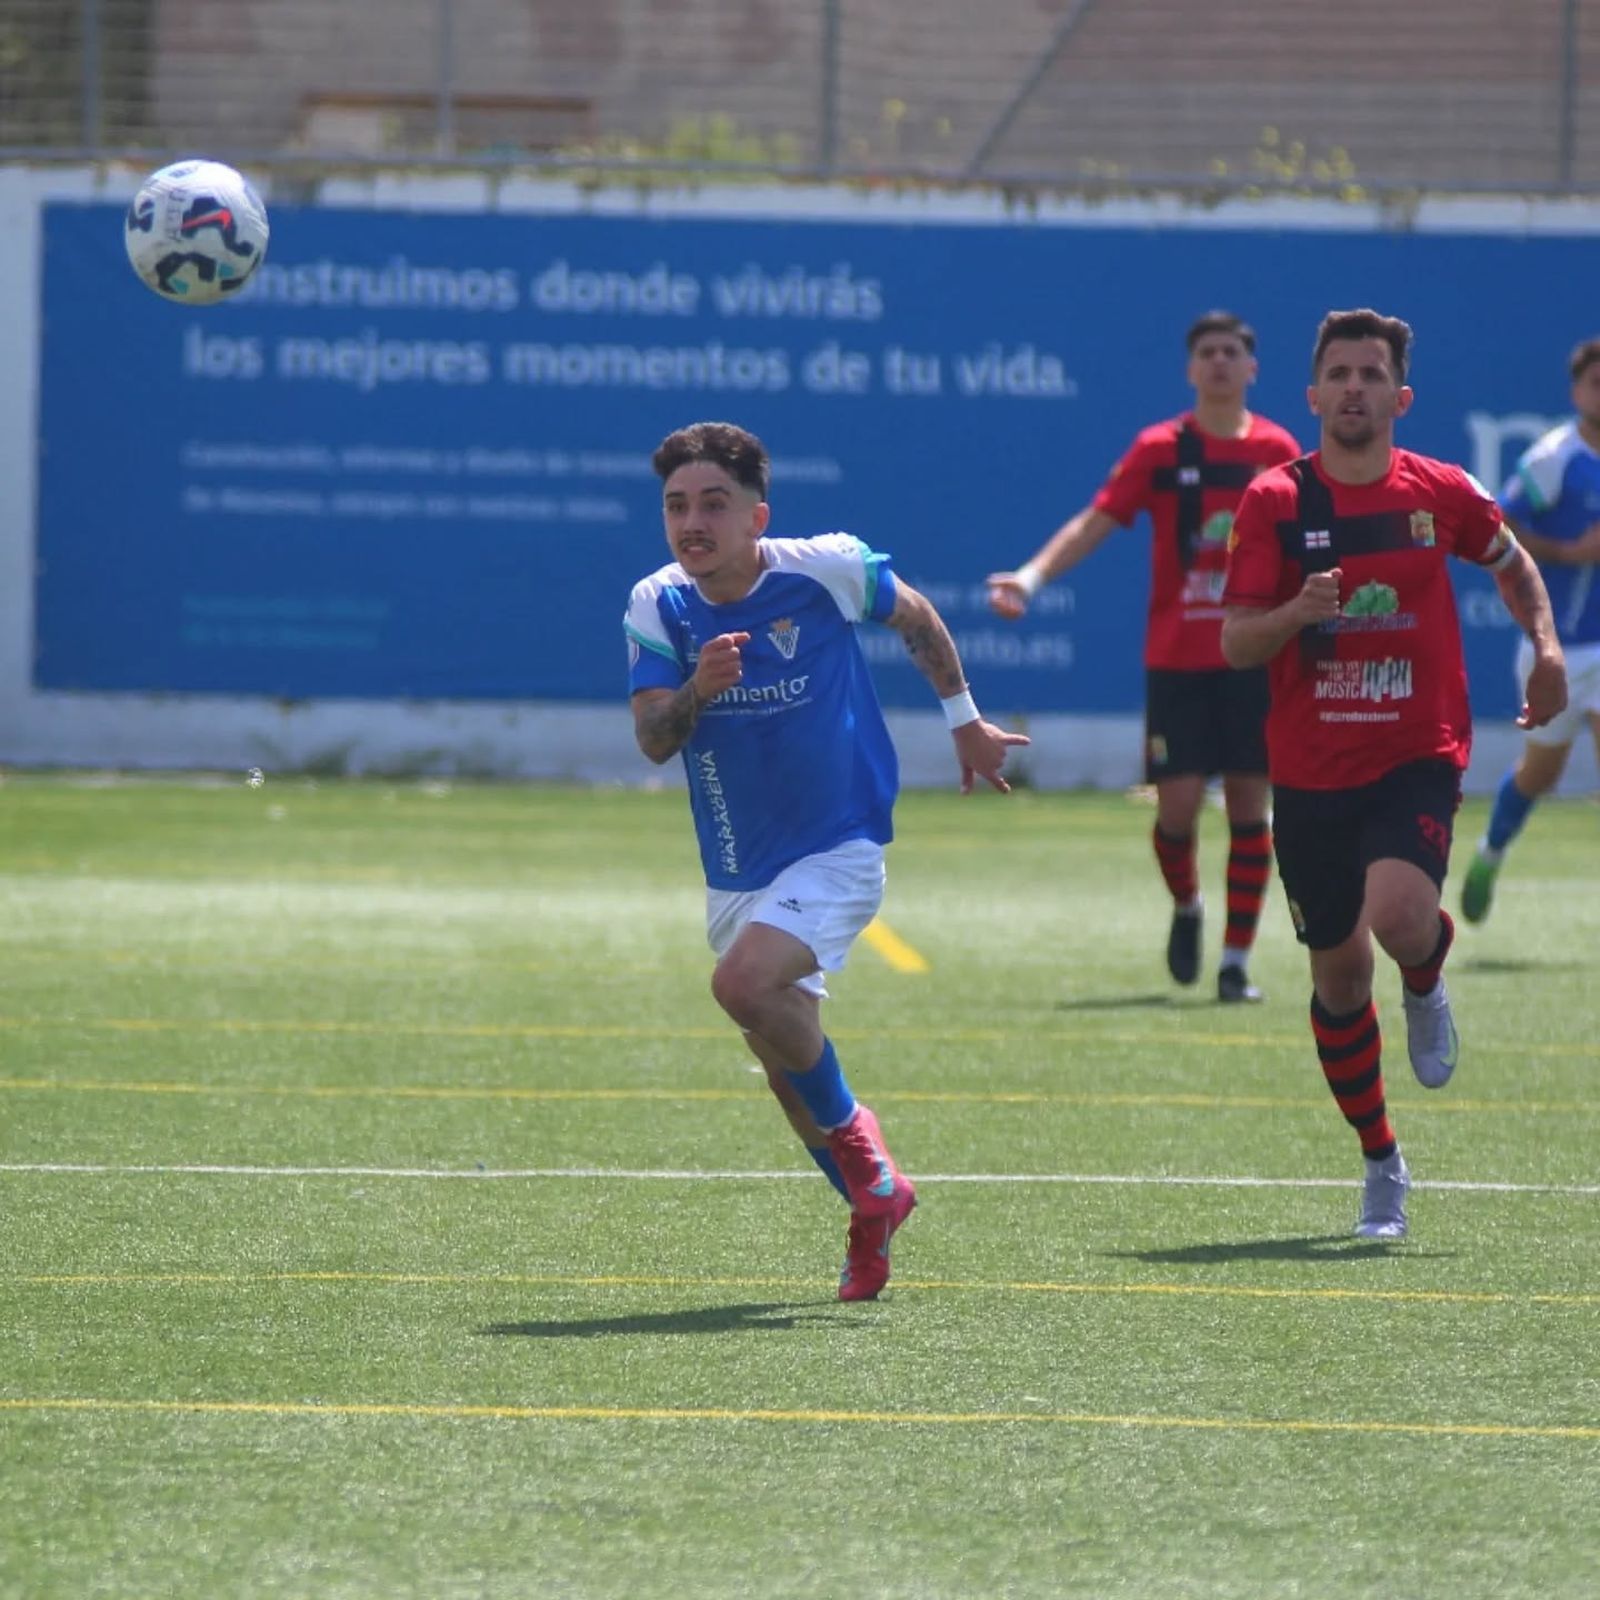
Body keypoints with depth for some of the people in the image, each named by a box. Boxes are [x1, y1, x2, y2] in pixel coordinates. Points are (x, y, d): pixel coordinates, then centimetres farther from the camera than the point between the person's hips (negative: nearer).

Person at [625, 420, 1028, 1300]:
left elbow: (915, 615, 6)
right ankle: (875, 1206, 33)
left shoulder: (827, 569, -14)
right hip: (737, 871, 5)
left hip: (838, 848, -5)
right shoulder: (657, 605, -6)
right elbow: (652, 739, -14)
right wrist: (697, 689, -33)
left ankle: (849, 1128, -4)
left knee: (745, 983, -28)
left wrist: (964, 718, 14)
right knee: (785, 1058, 12)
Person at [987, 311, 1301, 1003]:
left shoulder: (1277, 450, 5)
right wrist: (1032, 574, -17)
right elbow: (1094, 523, -3)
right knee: (1178, 803, -6)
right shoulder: (1160, 449, 1)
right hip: (1176, 657, -1)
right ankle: (1186, 907, 25)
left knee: (1249, 804, -3)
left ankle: (1236, 960, 3)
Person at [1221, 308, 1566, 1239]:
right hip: (1311, 769, 1)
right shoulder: (1275, 503, -4)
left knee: (1400, 914, -28)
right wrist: (1296, 612, -26)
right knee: (1339, 973, 6)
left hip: (1417, 757, -1)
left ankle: (1427, 985, 11)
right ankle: (1382, 1165, 23)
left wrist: (1547, 647, 6)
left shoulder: (1442, 493, 0)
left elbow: (1512, 563, 21)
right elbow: (1235, 645, -6)